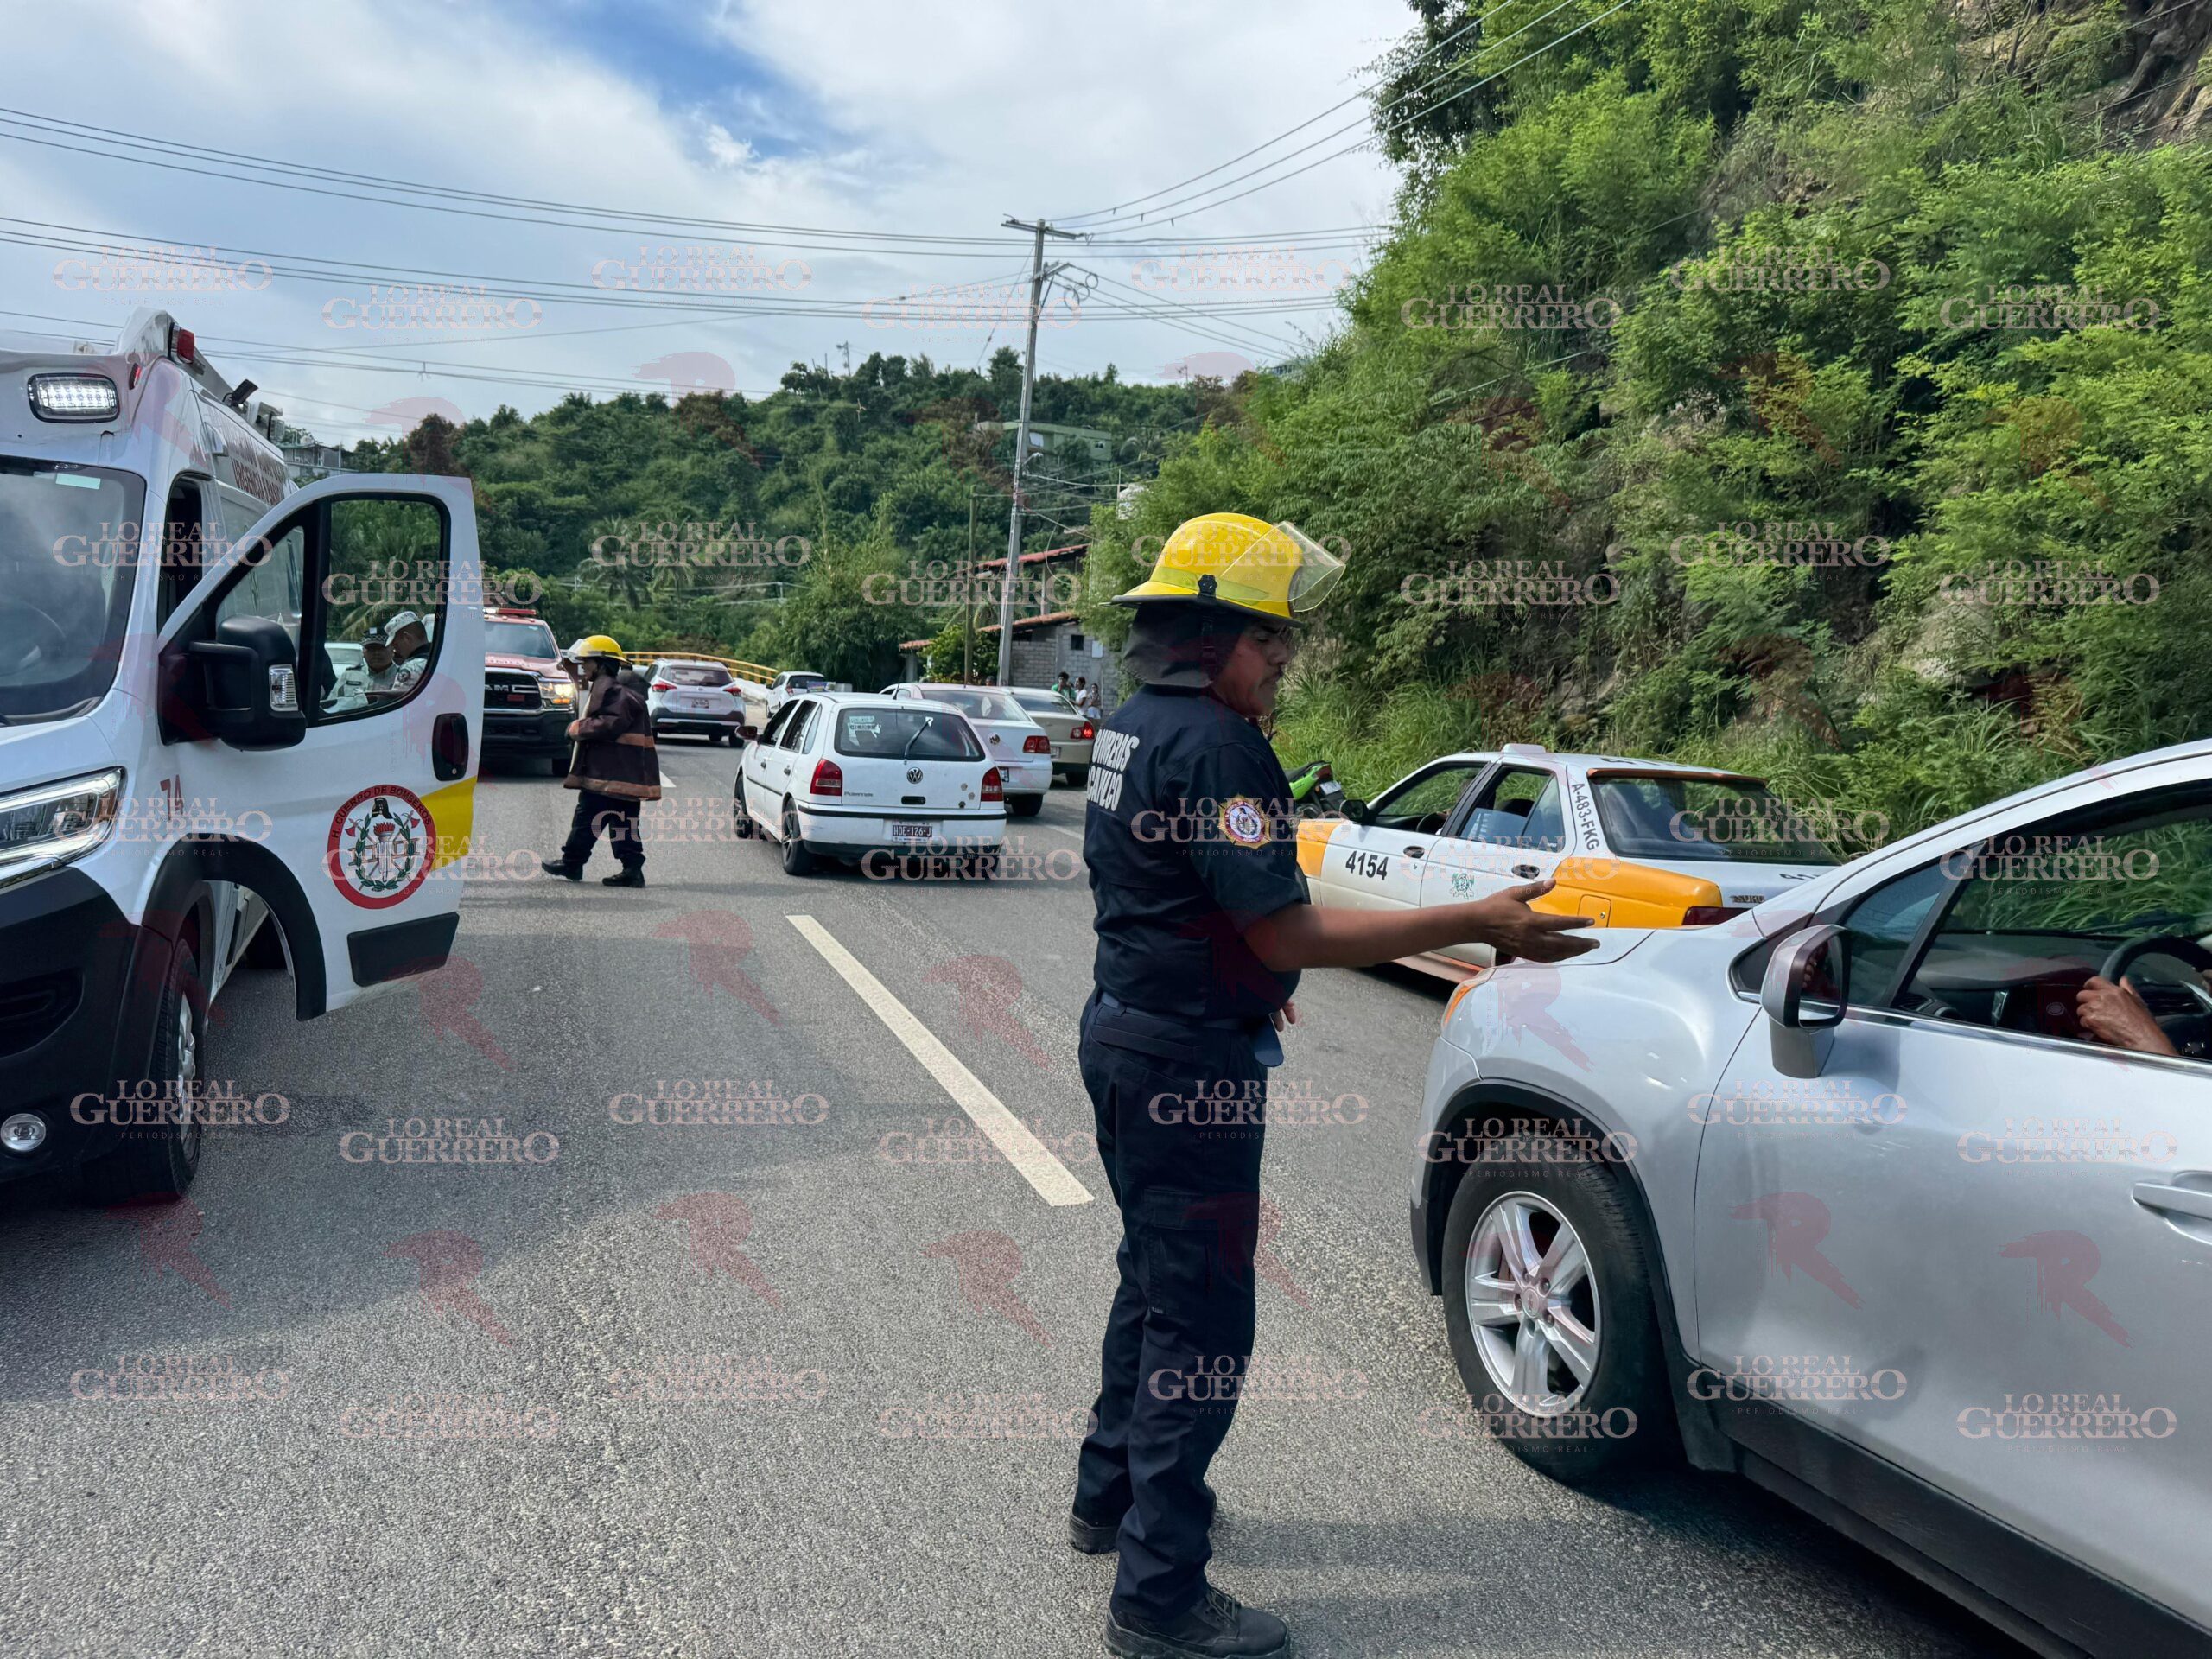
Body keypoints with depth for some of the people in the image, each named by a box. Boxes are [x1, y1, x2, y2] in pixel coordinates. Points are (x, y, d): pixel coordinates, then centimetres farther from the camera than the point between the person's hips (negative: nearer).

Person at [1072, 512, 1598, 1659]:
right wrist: (1476, 925, -24)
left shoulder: (1131, 727, 10)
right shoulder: (1213, 743, -22)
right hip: (1188, 1065, -10)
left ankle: (1112, 1495, 38)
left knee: (1155, 1277, 23)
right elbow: (1287, 932, -25)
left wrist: (1247, 979, 31)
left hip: (1127, 1036, 10)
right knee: (1201, 1317, 0)